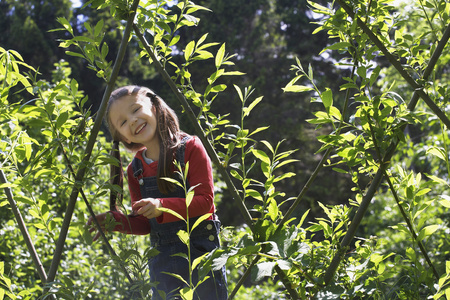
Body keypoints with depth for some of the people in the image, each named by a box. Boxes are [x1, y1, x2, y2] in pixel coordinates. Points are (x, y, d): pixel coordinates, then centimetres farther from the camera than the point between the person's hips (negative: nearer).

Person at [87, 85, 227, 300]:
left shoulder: (190, 147, -9)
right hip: (162, 262, 4)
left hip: (202, 252, -4)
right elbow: (145, 223, 9)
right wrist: (116, 220, -9)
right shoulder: (134, 171, 4)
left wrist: (163, 206, -26)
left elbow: (205, 201, -14)